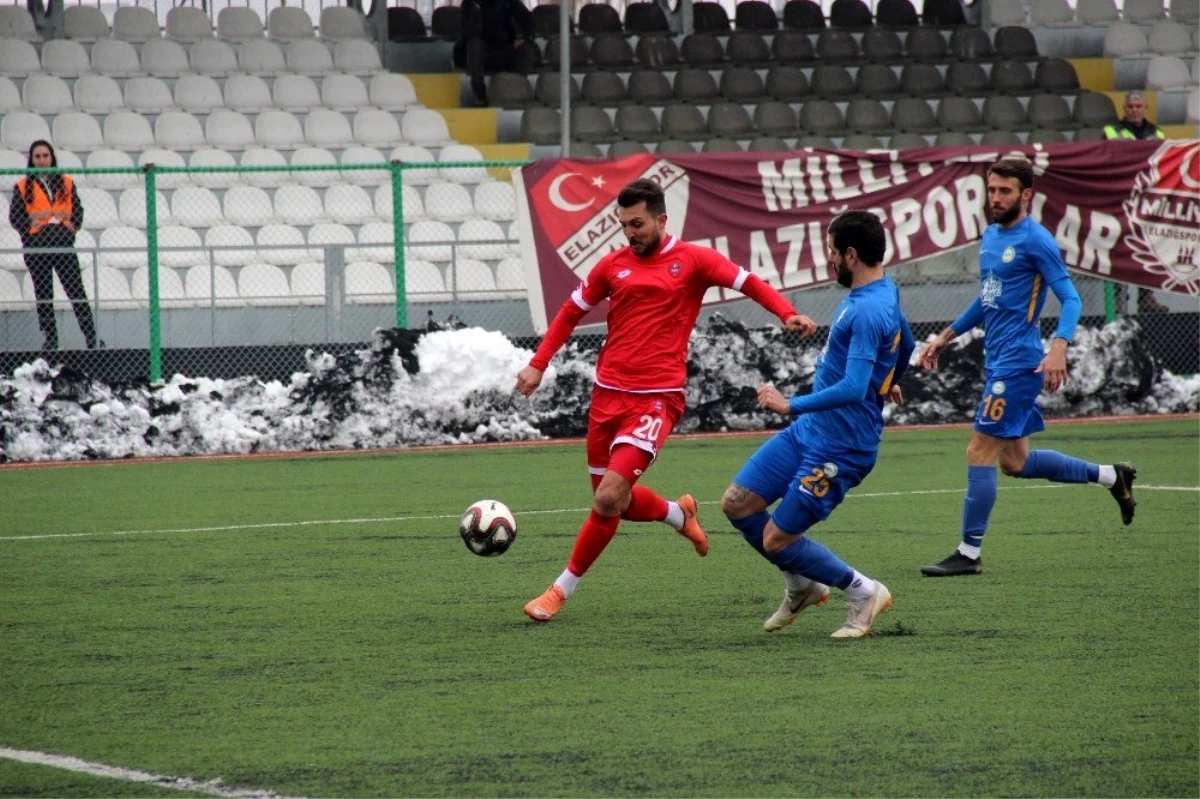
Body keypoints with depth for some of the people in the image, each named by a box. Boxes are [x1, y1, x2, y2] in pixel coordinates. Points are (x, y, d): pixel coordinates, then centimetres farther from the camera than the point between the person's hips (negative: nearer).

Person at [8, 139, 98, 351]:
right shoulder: (23, 187, 8)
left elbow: (78, 210, 11)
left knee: (76, 291, -6)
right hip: (36, 245, 0)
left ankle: (92, 338, -7)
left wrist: (72, 226, -5)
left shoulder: (66, 183, 13)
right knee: (43, 295, 2)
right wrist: (30, 225, -10)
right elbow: (15, 216, 3)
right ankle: (50, 339, 8)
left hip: (63, 244, 0)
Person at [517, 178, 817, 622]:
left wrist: (787, 315, -19)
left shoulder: (692, 260, 0)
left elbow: (748, 283, -2)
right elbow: (571, 312, 19)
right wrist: (538, 365, 11)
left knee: (609, 498, -16)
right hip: (608, 396, 5)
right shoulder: (613, 266, 9)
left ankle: (563, 589, -1)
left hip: (656, 399, -5)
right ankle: (678, 514, 44)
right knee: (611, 500, 13)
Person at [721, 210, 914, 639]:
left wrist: (792, 405, -27)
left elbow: (853, 389, -33)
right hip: (808, 431, 10)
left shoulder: (867, 312, -24)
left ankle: (863, 592, 12)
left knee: (777, 540, -6)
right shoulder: (883, 293, 8)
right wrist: (888, 380, 48)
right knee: (737, 504, 8)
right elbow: (906, 344, 28)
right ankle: (802, 587, 25)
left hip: (839, 450, -10)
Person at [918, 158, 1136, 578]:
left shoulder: (1036, 241, -11)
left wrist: (1058, 348, -30)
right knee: (1015, 461, 14)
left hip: (1018, 362, -9)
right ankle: (1111, 476, 29)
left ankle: (968, 554, -3)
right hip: (998, 362, 9)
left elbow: (1071, 298, -15)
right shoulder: (991, 236, 15)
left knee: (980, 453, -9)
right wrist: (946, 336, 27)